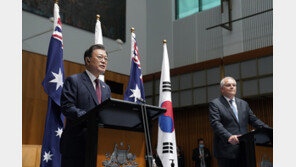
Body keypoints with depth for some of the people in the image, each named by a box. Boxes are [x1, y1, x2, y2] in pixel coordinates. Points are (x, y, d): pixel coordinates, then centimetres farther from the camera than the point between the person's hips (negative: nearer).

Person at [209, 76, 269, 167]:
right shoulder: (214, 104, 0)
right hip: (226, 150, -5)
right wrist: (228, 137, -28)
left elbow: (254, 120, 16)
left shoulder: (243, 104, 19)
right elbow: (215, 123, -12)